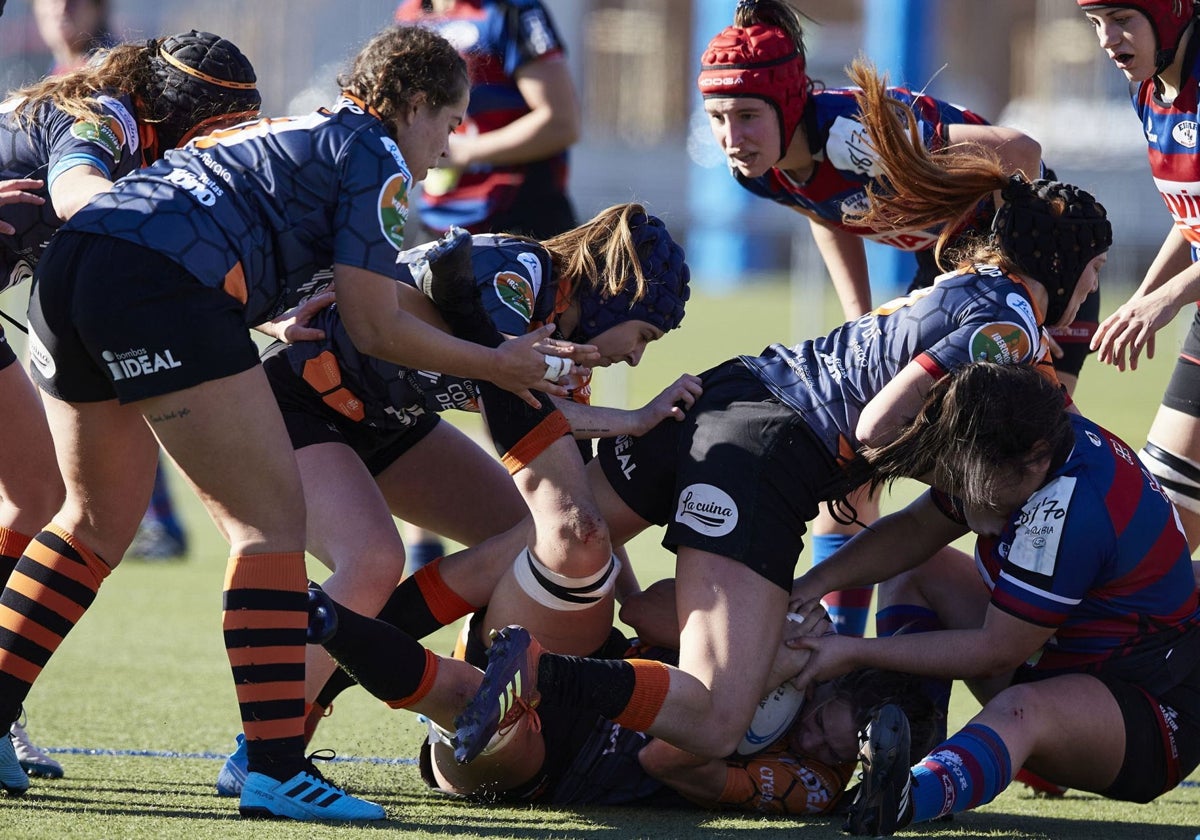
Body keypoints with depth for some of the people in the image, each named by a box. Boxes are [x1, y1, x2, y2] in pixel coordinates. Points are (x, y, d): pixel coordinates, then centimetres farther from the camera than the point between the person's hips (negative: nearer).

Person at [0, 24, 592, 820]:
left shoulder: (294, 136, 34)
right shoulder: (376, 158, 8)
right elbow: (375, 327, 4)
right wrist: (497, 365, 15)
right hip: (161, 286, -9)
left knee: (99, 520, 24)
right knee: (272, 519, -3)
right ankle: (276, 769, -9)